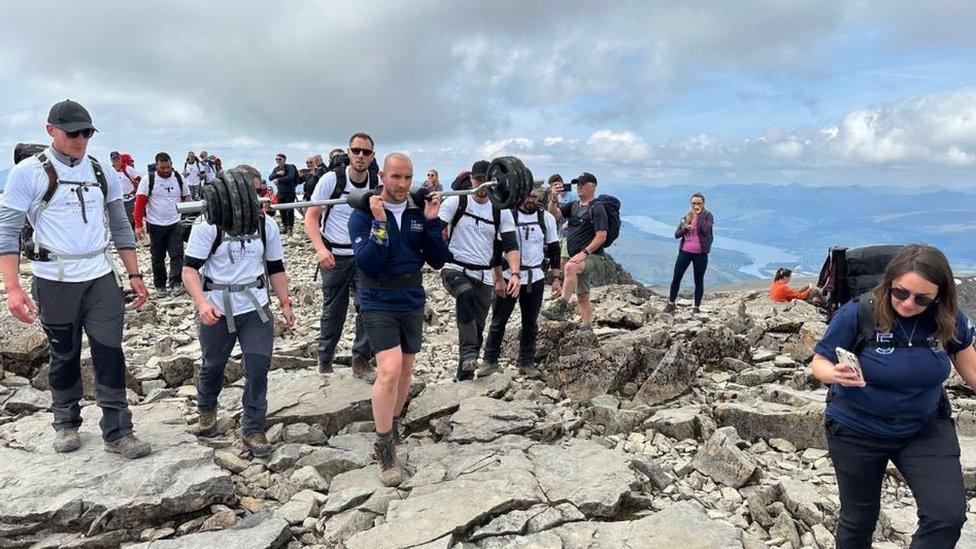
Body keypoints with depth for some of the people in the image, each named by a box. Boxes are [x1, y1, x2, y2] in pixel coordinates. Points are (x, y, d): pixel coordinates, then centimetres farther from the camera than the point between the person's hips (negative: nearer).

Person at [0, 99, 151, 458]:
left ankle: (117, 433, 8)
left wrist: (135, 274, 9)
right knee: (64, 357, 11)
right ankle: (66, 424, 31)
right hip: (55, 282, -2)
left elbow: (121, 227, 13)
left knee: (110, 354, 0)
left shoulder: (101, 172, 8)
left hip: (101, 279, 3)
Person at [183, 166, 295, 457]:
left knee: (259, 367, -7)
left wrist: (285, 304, 7)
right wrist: (201, 301, -28)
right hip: (216, 310, -2)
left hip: (256, 307, 2)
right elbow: (190, 269, -13)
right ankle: (206, 409, 48)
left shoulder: (266, 224, 1)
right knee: (213, 366, 18)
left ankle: (253, 429, 8)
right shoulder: (208, 224, -11)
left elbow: (275, 268, 10)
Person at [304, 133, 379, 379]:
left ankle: (360, 361, 9)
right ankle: (324, 362, 27)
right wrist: (320, 248, -21)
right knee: (333, 312, 7)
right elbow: (311, 217, -7)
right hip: (335, 257, -2)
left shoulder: (377, 185, -1)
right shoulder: (331, 179, -9)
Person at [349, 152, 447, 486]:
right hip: (379, 304, -5)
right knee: (390, 369, -18)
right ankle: (385, 448, -3)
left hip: (413, 302, 5)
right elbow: (366, 265, -21)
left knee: (405, 370, 15)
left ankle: (392, 425, 38)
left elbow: (438, 261, -2)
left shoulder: (419, 212, 2)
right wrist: (380, 224, -28)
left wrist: (431, 222, -13)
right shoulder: (363, 215, -10)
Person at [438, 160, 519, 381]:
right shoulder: (456, 202, -3)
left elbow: (511, 245, -1)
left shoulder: (501, 211, 4)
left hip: (483, 276, 4)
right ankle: (468, 355, -37)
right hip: (455, 268, -4)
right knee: (466, 294, -38)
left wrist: (515, 274, -16)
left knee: (478, 328, 8)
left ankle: (465, 377, 25)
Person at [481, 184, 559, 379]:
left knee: (530, 323, 9)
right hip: (508, 276, -2)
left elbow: (554, 249, 10)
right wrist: (498, 279, -6)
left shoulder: (547, 218, 3)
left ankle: (527, 363, 20)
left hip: (535, 278, 2)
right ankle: (490, 361, 13)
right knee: (498, 320, 2)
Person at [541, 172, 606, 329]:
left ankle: (561, 307, -41)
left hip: (593, 257, -8)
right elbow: (555, 213, 3)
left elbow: (601, 236, -14)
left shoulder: (597, 208, -6)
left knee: (570, 267, -37)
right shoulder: (573, 205, 16)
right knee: (582, 297, 13)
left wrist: (584, 253, -22)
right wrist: (554, 198, -15)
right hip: (579, 260, 8)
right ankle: (587, 328, 23)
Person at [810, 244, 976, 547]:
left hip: (926, 429, 3)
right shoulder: (857, 314, -21)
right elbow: (819, 362, -14)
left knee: (948, 516, -11)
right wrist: (836, 374, -35)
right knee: (858, 521, 12)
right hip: (857, 431, -2)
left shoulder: (950, 320, -11)